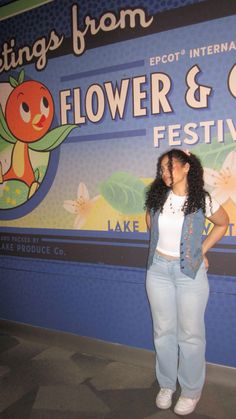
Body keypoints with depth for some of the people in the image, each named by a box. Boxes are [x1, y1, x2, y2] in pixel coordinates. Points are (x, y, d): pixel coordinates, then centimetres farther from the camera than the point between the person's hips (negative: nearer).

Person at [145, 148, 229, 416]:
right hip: (158, 269, 3)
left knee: (190, 334, 8)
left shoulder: (202, 200, -10)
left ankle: (191, 391, 28)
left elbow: (222, 223, 7)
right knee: (163, 331, 13)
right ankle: (166, 385, 32)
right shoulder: (157, 197, -1)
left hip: (190, 272, -3)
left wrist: (202, 250, 2)